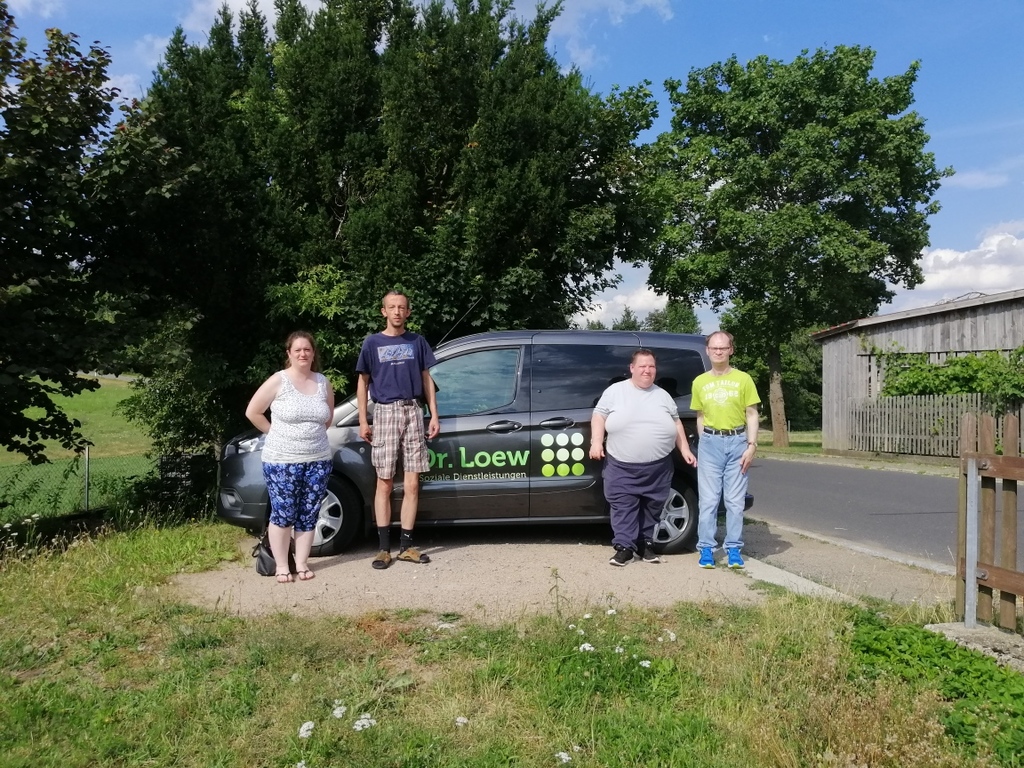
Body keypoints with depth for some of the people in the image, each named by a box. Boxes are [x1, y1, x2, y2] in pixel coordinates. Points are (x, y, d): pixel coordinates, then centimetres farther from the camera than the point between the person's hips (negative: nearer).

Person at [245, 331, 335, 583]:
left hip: (318, 460, 4)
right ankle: (281, 566, 14)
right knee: (283, 514, 1)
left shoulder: (323, 382, 6)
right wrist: (276, 433, -1)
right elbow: (252, 412, -3)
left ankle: (302, 563, 20)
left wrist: (313, 435, 9)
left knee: (308, 515, 9)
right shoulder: (278, 381, -6)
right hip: (282, 461, -4)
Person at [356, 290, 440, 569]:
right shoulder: (372, 343, 6)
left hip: (413, 412, 2)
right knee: (384, 484, 0)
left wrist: (434, 415, 4)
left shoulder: (417, 341, 10)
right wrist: (363, 421, -2)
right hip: (385, 412, -1)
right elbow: (363, 383, 7)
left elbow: (426, 379, 12)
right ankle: (384, 548, 5)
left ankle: (406, 546, 9)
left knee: (412, 485, 1)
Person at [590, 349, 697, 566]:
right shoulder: (615, 391, 2)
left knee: (651, 507, 9)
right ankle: (624, 547, 2)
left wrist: (685, 450, 11)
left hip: (657, 467, 3)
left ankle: (646, 544, 22)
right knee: (623, 507, -4)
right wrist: (596, 442, -11)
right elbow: (599, 416, 1)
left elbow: (676, 423, 17)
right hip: (622, 466, -3)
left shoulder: (663, 395, 12)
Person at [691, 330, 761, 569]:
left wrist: (751, 445, -6)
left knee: (735, 500, 3)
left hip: (737, 442, -1)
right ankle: (706, 548, 7)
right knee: (708, 500, 1)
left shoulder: (743, 379, 2)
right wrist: (705, 443, 6)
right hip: (710, 443, 1)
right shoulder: (700, 382, 7)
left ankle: (734, 549, 11)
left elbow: (751, 415, 2)